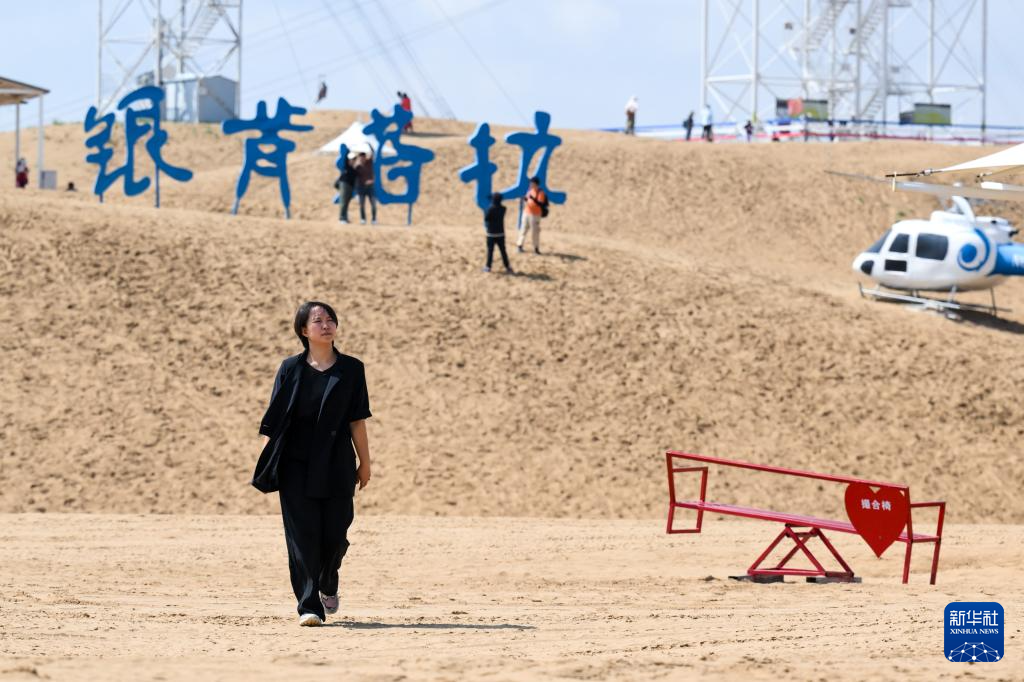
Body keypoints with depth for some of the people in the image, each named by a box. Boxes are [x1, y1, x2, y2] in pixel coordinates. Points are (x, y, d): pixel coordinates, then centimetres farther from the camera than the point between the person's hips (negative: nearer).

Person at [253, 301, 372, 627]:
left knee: (335, 534, 3)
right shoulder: (291, 369, 3)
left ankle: (328, 584, 34)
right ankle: (309, 606, -5)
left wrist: (364, 462, 4)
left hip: (336, 465, 1)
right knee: (303, 535, -7)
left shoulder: (351, 369, 5)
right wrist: (266, 464, -3)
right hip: (297, 465, -1)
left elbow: (357, 420, 6)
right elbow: (274, 421, 2)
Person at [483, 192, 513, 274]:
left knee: (490, 250, 5)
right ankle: (507, 267, 6)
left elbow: (486, 218, -12)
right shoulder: (503, 209, -2)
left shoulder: (490, 209, -16)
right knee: (503, 250, 7)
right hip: (501, 233, 4)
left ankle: (488, 266, 8)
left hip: (491, 233, -4)